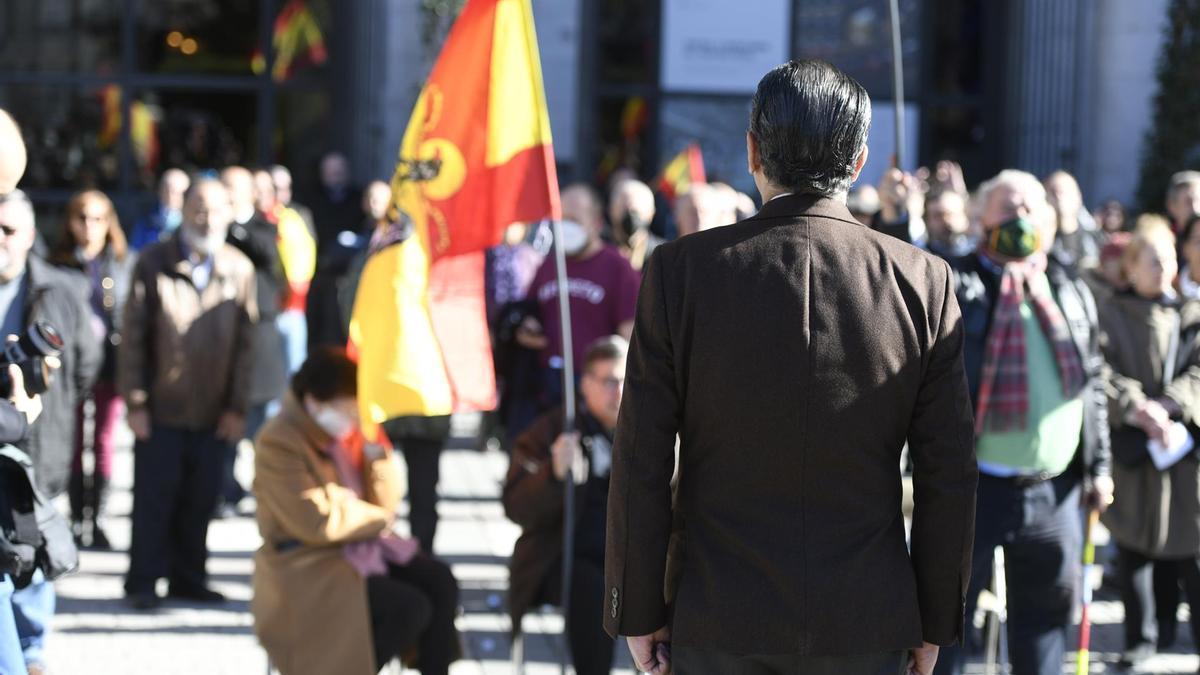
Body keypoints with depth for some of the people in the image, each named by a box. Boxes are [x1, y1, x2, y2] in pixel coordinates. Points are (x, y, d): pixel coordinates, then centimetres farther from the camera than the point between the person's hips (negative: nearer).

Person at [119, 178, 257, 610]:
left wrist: (237, 407, 3)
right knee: (154, 497, 1)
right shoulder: (154, 264, -1)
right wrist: (135, 402, -5)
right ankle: (142, 583, 9)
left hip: (213, 412, 2)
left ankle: (188, 578, 17)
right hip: (160, 409, -2)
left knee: (201, 500, 5)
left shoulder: (239, 270, 4)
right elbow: (133, 337, -1)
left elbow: (245, 342, 7)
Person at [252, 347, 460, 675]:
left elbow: (385, 503, 6)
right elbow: (318, 523, -25)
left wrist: (375, 450, -10)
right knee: (410, 608, -23)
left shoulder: (344, 430, 6)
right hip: (310, 567, -8)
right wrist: (378, 518, -9)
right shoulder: (278, 444, -17)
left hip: (363, 547, 8)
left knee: (440, 582, -10)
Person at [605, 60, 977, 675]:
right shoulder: (923, 283, -3)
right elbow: (948, 473, -1)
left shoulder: (679, 272, -6)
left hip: (718, 625, -1)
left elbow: (641, 465, -4)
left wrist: (638, 613, 4)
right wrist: (933, 622, 9)